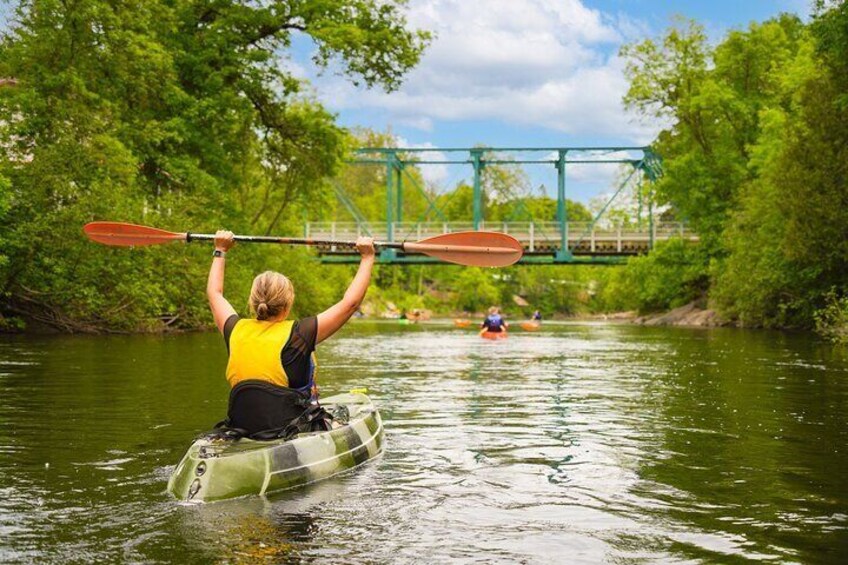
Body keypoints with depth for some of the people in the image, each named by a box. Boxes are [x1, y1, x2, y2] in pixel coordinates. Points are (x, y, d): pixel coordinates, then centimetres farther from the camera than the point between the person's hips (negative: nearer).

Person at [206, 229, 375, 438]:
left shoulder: (236, 330, 1)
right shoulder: (297, 333, -12)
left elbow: (214, 293, 22)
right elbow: (350, 302, -6)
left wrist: (220, 251, 35)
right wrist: (367, 257, 6)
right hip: (291, 430, -6)